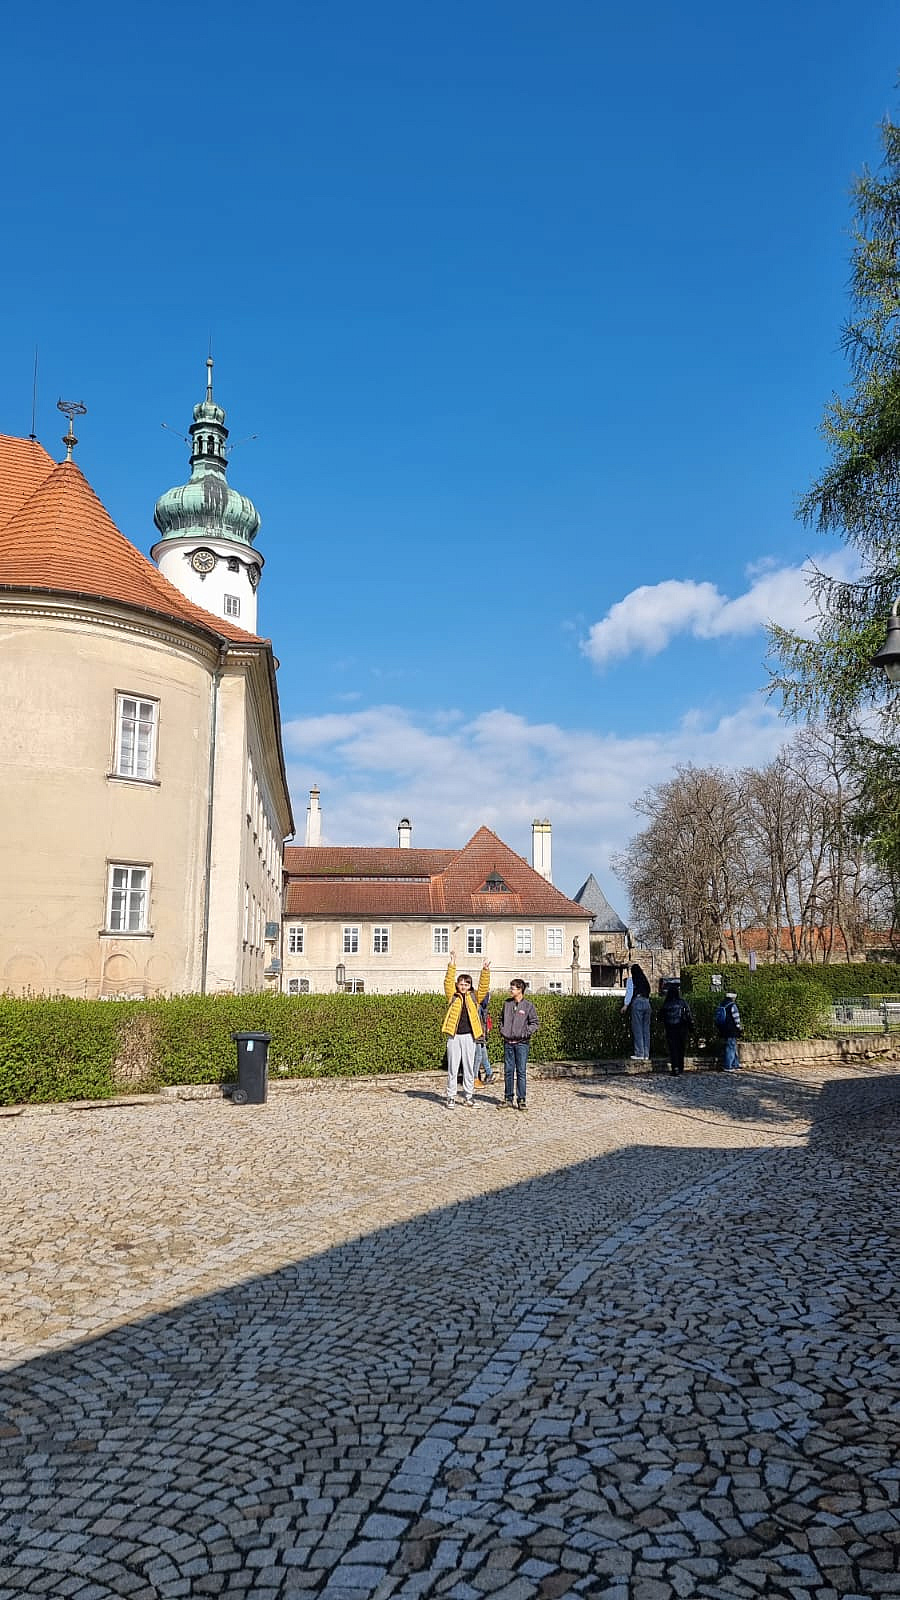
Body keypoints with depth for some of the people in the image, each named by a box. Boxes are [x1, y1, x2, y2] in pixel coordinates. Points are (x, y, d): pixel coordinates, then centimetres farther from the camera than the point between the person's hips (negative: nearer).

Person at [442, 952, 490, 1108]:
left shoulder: (474, 997, 8)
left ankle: (469, 1095, 17)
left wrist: (485, 971, -17)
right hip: (454, 1036, -1)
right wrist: (452, 965, -17)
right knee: (452, 1067, 2)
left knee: (469, 1067, 8)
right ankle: (451, 1097, 8)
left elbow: (483, 986, -3)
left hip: (469, 1036, 1)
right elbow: (448, 982, -8)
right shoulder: (452, 996, 4)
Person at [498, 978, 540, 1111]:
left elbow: (535, 1023, 0)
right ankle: (508, 1098, 16)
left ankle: (521, 1099, 4)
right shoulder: (507, 1003, 9)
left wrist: (526, 1032, -11)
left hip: (522, 1043, -4)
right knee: (508, 1071, 7)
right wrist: (502, 1030, 9)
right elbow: (501, 1018, 23)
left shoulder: (528, 1005, -3)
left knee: (521, 1071, -2)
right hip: (508, 1042, 4)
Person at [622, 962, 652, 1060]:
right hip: (647, 1003, 5)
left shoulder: (631, 979, 2)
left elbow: (629, 991, -3)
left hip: (637, 1003, -5)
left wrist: (626, 1004, 0)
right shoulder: (645, 979, 16)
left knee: (637, 1030, -3)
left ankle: (639, 1054, -5)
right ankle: (646, 1054, 9)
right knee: (646, 1030, 8)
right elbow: (648, 991, 15)